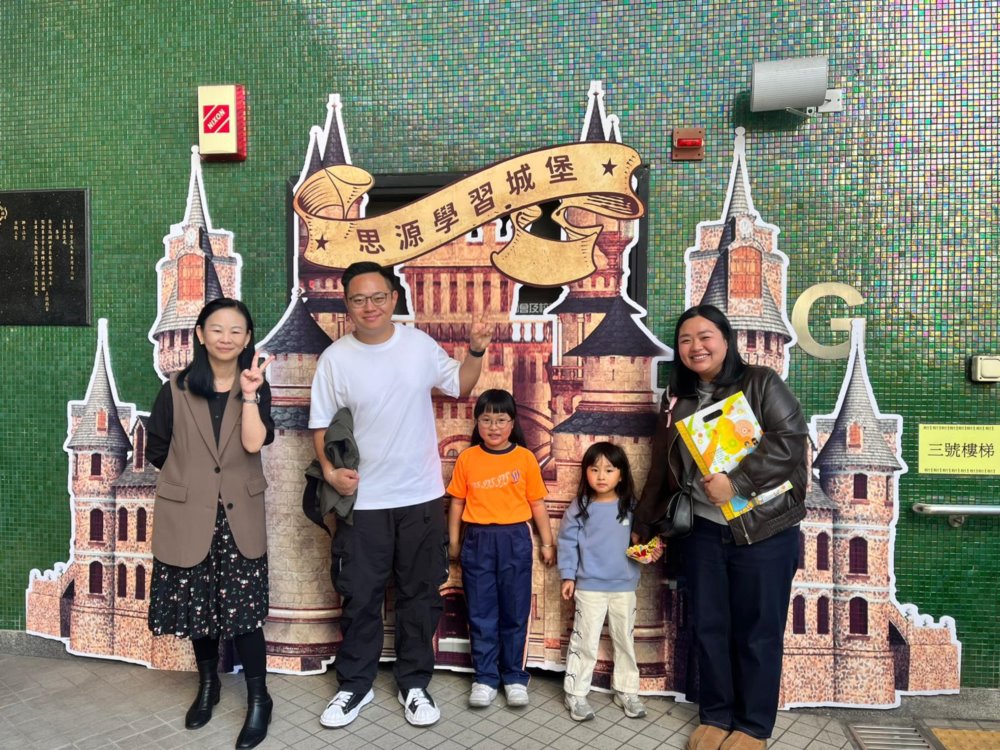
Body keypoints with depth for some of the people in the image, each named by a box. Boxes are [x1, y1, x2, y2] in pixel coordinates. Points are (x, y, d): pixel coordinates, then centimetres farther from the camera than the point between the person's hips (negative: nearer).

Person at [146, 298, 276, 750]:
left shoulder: (256, 388, 0)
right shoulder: (176, 389, 0)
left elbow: (254, 444, -15)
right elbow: (156, 450, 7)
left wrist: (248, 393, -20)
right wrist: (190, 475, 4)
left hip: (239, 517, -1)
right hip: (187, 515, 1)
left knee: (243, 610, -1)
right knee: (197, 606, 13)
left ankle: (258, 700, 16)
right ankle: (208, 684, 37)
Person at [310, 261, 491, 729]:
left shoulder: (420, 344, -3)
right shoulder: (335, 358, -7)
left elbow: (460, 387, 10)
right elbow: (321, 424, -2)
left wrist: (476, 351, -6)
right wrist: (329, 470, -18)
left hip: (422, 497, 2)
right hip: (363, 501, -1)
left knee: (420, 594, 14)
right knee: (359, 597, 13)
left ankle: (414, 683, 34)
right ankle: (355, 684, 35)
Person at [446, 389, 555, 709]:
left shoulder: (525, 458, -2)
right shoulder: (467, 458, 0)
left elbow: (537, 504, 3)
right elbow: (457, 502, 6)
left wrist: (547, 542, 7)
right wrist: (453, 541, 9)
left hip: (515, 540, 0)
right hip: (477, 540, 1)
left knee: (515, 611, 9)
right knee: (481, 613, 9)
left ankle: (514, 676, 25)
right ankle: (485, 677, 23)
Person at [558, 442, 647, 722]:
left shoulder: (631, 506, -3)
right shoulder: (579, 507, -7)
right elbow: (568, 542, -3)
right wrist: (568, 576, -4)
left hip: (625, 586, 3)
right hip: (589, 586, -2)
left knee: (625, 640, 16)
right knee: (585, 641, 5)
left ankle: (626, 691, 33)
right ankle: (576, 694, 19)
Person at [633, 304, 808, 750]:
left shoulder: (761, 383, -5)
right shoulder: (678, 400, 10)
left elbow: (791, 441, -17)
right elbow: (662, 470, 14)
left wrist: (736, 481, -26)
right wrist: (644, 524, 16)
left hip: (763, 529, -4)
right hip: (702, 529, 4)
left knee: (757, 630, 7)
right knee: (708, 626, 12)